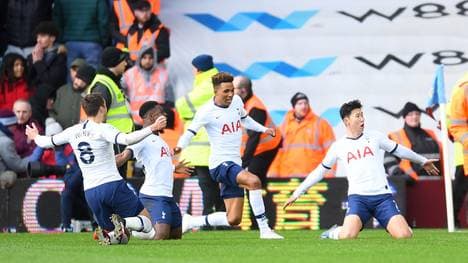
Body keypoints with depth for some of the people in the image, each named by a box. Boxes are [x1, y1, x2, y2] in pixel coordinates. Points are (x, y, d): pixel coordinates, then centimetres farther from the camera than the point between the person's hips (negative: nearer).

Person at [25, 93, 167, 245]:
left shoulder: (73, 132, 9)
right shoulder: (103, 130, -7)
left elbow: (46, 142, 22)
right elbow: (127, 140, -24)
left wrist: (36, 137, 44)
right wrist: (152, 129, -23)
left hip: (90, 191, 5)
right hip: (113, 185, -5)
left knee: (121, 238, 15)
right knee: (146, 223, 2)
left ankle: (107, 236, -19)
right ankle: (123, 223, -28)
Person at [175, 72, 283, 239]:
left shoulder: (236, 101, 8)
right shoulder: (207, 111, -12)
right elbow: (190, 132, -11)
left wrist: (264, 129, 19)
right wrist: (180, 146, -30)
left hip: (235, 164, 8)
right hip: (220, 163, -8)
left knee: (233, 219, 5)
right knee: (253, 181, -34)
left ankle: (189, 222, 23)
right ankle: (264, 230, -29)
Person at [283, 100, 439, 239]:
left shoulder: (374, 137, 10)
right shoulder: (338, 146, 9)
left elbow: (398, 150, 23)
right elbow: (320, 171, 16)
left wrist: (422, 161, 34)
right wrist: (297, 193, 15)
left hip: (382, 195, 2)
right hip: (358, 197, -1)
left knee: (404, 235, -17)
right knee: (348, 236, -28)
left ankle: (389, 225, 19)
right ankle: (333, 233, 8)